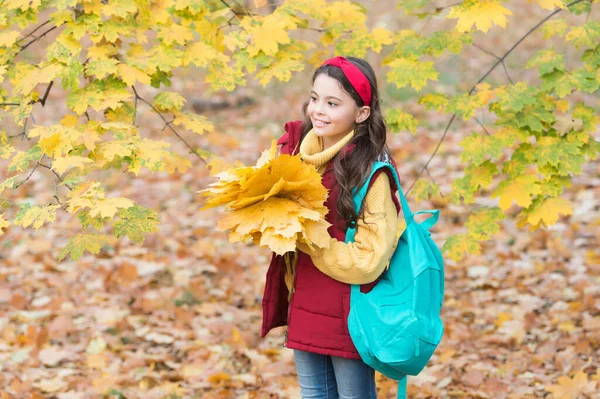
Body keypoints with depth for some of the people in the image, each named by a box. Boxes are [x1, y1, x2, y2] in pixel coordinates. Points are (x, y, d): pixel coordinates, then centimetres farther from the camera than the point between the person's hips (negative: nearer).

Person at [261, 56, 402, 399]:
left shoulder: (372, 173, -19)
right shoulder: (297, 149, -1)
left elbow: (369, 259, -19)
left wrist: (306, 240, -20)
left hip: (349, 314, -6)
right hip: (304, 305, 6)